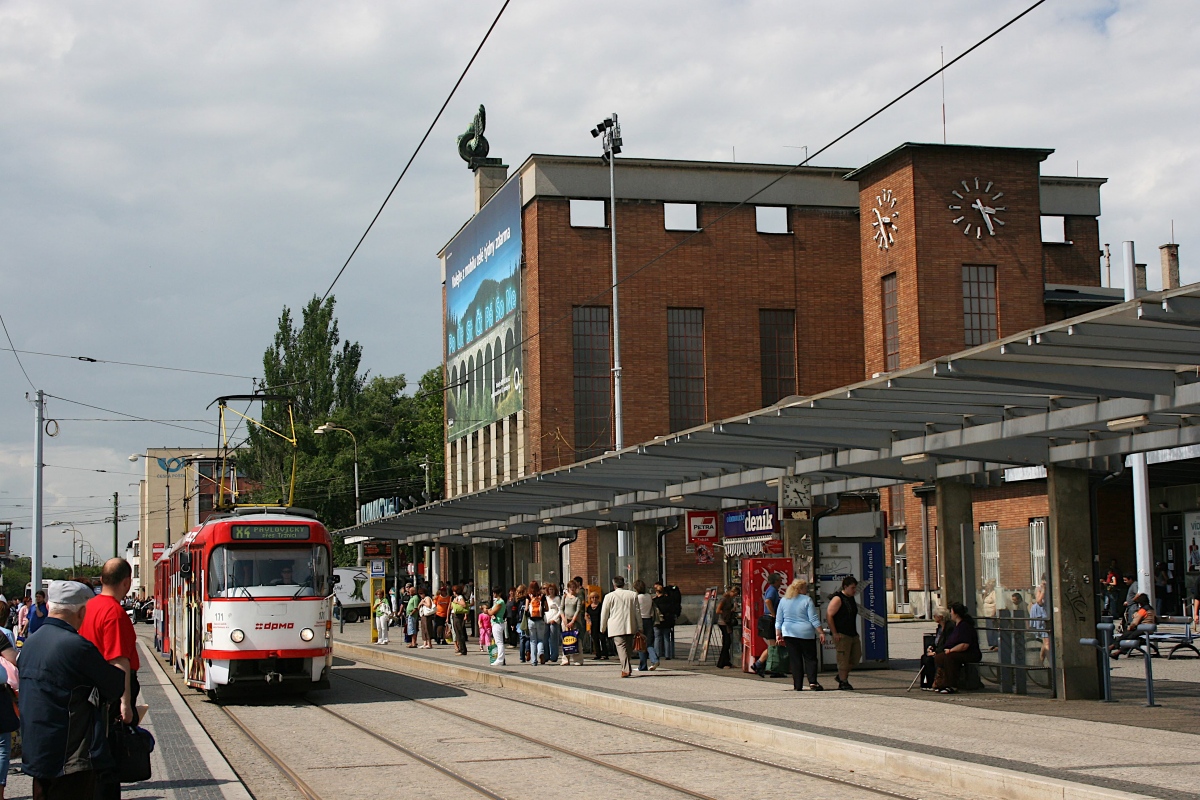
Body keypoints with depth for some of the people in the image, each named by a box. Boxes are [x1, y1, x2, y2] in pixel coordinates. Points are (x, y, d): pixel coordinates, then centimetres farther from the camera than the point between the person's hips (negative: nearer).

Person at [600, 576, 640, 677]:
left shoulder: (609, 596, -2)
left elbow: (604, 613, 4)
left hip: (616, 628, -3)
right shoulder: (633, 595, 6)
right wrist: (639, 626, 17)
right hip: (630, 627, 3)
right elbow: (637, 612, 10)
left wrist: (602, 628, 14)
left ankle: (625, 670, -20)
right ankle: (627, 669, 22)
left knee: (621, 647, -9)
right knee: (628, 648, 15)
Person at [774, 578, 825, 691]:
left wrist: (778, 635, 14)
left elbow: (778, 620, 10)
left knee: (795, 660, 6)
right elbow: (814, 619, -7)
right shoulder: (807, 600, -5)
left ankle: (797, 685, 2)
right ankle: (812, 682, -10)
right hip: (806, 634, -3)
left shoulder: (783, 600, 8)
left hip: (789, 634, 3)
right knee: (810, 658, 3)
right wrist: (821, 633, -3)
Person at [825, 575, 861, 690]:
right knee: (843, 659, -6)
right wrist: (835, 633, -17)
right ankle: (843, 682, 2)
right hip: (842, 635, -9)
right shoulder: (838, 599, -10)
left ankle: (841, 676, 22)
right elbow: (828, 615, -16)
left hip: (853, 634, 9)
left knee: (856, 656, 8)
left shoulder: (852, 599, 16)